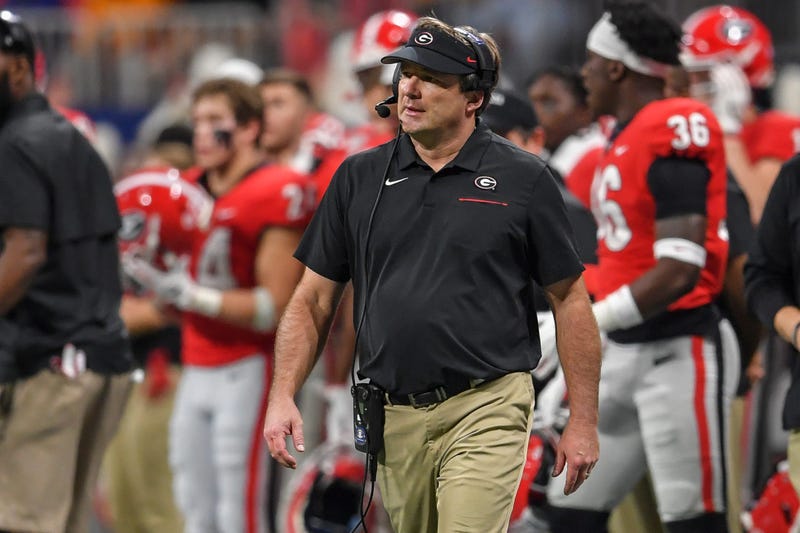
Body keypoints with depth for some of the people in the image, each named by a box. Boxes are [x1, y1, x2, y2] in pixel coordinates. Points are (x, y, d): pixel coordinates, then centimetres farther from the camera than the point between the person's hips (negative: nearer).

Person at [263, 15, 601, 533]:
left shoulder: (523, 180, -2)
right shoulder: (359, 178, 8)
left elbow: (571, 300, 2)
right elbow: (313, 300, 11)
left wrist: (584, 420, -1)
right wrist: (283, 397, -2)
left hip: (484, 414, -4)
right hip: (393, 419, 4)